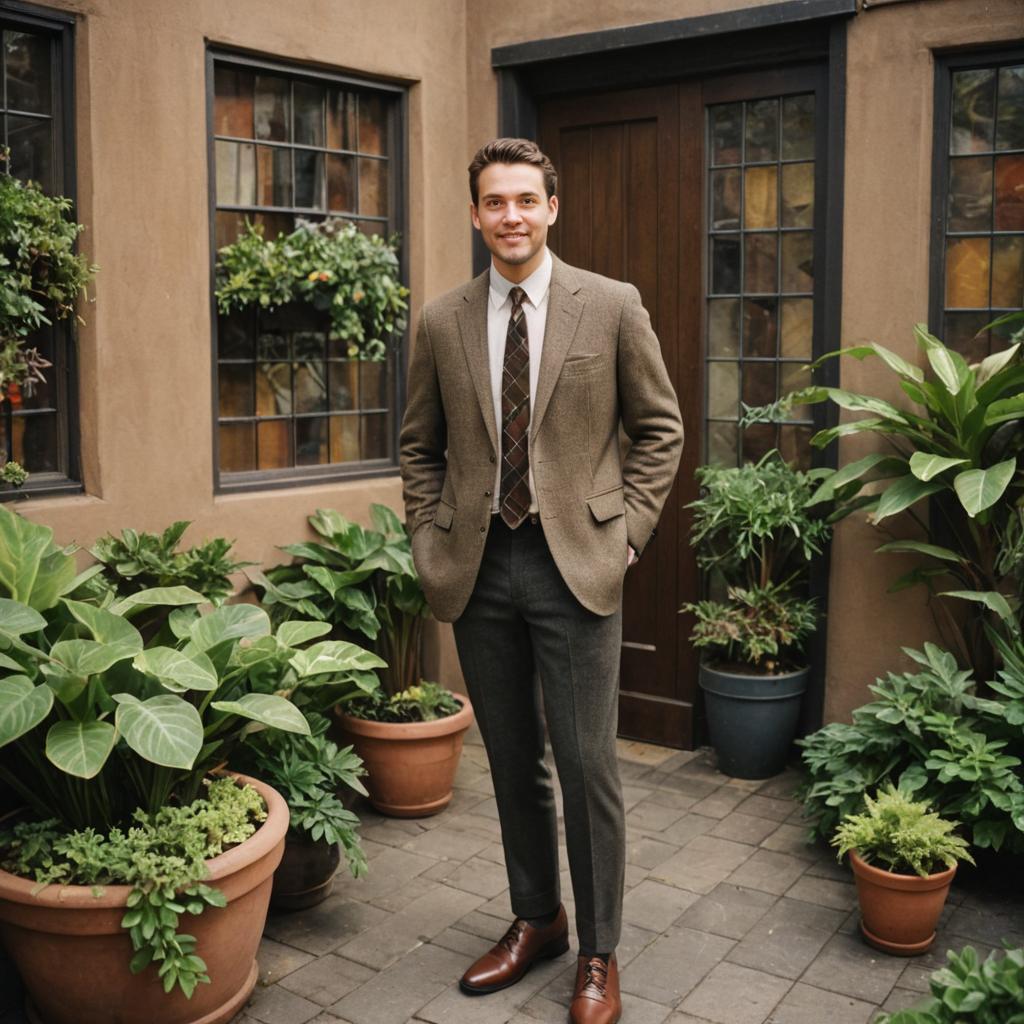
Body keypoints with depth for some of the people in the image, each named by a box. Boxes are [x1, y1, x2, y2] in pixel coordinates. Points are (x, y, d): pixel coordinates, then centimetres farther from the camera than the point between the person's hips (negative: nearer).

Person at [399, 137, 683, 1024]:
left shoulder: (612, 306, -1)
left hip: (575, 562, -3)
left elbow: (659, 428, 4)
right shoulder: (441, 322, 6)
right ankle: (535, 920, 34)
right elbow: (420, 446, 14)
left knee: (587, 766, 1)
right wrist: (430, 541, 5)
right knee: (511, 763, 14)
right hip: (478, 568, 3)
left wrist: (626, 532, -3)